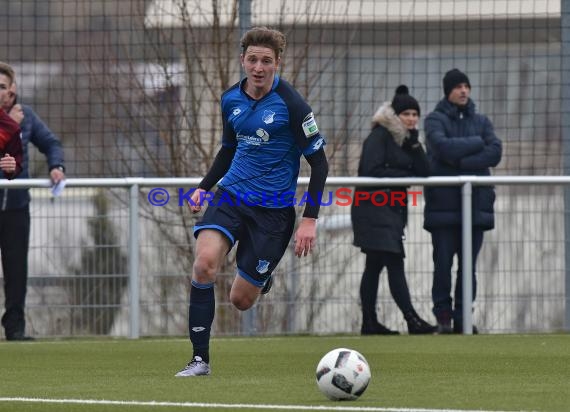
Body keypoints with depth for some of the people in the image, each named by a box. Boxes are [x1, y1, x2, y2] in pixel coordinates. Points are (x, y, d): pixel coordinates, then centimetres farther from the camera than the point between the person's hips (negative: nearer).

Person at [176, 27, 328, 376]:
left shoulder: (291, 104, -12)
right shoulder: (231, 99, 4)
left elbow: (319, 162, -8)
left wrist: (310, 219, -13)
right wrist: (204, 187, 9)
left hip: (273, 208, -4)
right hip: (231, 194, 4)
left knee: (241, 300, -1)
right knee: (205, 262, -25)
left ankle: (263, 279, 37)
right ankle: (200, 358, -17)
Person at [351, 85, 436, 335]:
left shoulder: (406, 139, 15)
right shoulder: (380, 136, -9)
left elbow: (424, 172, 5)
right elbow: (372, 170, -19)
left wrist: (414, 143, -7)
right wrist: (406, 176, -14)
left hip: (394, 209, 9)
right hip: (374, 208, -9)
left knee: (374, 265, 11)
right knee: (394, 263, -14)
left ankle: (369, 323, 14)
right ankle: (412, 320, -19)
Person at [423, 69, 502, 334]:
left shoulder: (481, 121, 14)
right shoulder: (435, 120, 4)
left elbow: (495, 153, -1)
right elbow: (443, 147, -15)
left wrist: (461, 162, -11)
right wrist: (476, 143, -5)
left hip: (476, 201, 3)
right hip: (444, 201, -3)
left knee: (469, 264, 1)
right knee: (443, 262, -5)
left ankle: (463, 317, 5)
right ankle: (443, 316, 1)